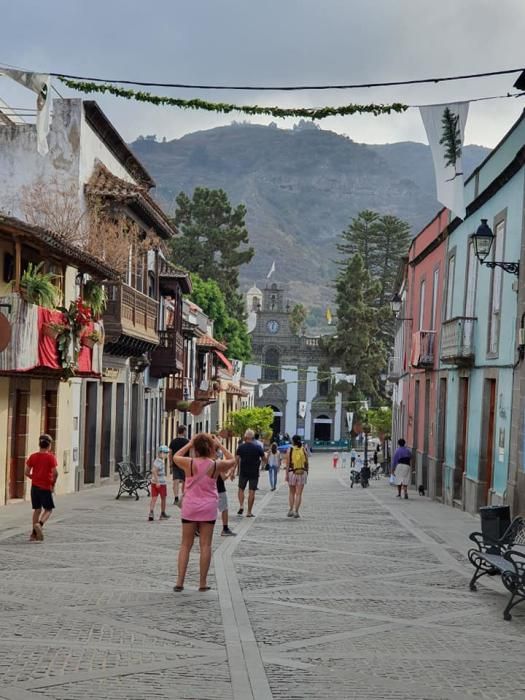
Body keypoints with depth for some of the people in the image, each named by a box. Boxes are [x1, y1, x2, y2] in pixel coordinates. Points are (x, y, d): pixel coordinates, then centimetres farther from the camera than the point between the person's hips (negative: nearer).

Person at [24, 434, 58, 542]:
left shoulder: (33, 456, 2)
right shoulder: (51, 457, -9)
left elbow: (26, 472, 1)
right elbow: (55, 473, -17)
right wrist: (53, 484, -3)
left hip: (35, 486, 4)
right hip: (46, 487, -4)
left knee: (37, 509, 14)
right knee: (48, 509, 7)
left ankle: (34, 533, 13)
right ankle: (39, 524, -19)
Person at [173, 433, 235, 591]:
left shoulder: (189, 463, -9)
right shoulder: (216, 465, -8)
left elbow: (176, 457, 13)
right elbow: (232, 460, 12)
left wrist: (189, 444, 15)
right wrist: (219, 445, 11)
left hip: (190, 507, 0)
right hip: (208, 508, 0)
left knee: (185, 545, 7)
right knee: (205, 546, 5)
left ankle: (180, 581, 3)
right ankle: (203, 582, 7)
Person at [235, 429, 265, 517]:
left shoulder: (241, 447, -3)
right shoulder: (258, 447, -4)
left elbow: (237, 460, -5)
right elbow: (264, 459, 3)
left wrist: (234, 471, -1)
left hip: (243, 472, 1)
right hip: (254, 473, -1)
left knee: (241, 489, 16)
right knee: (252, 492, 2)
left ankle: (241, 506, -3)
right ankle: (249, 512, 3)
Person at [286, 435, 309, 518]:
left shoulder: (290, 450, -4)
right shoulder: (303, 450, 1)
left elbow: (287, 463, -8)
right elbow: (306, 463, 5)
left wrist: (286, 474, -7)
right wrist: (306, 473, 16)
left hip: (292, 473, -1)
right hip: (302, 473, 1)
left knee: (291, 492, 16)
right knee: (299, 494, 2)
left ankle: (291, 510, 10)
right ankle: (296, 511, -4)